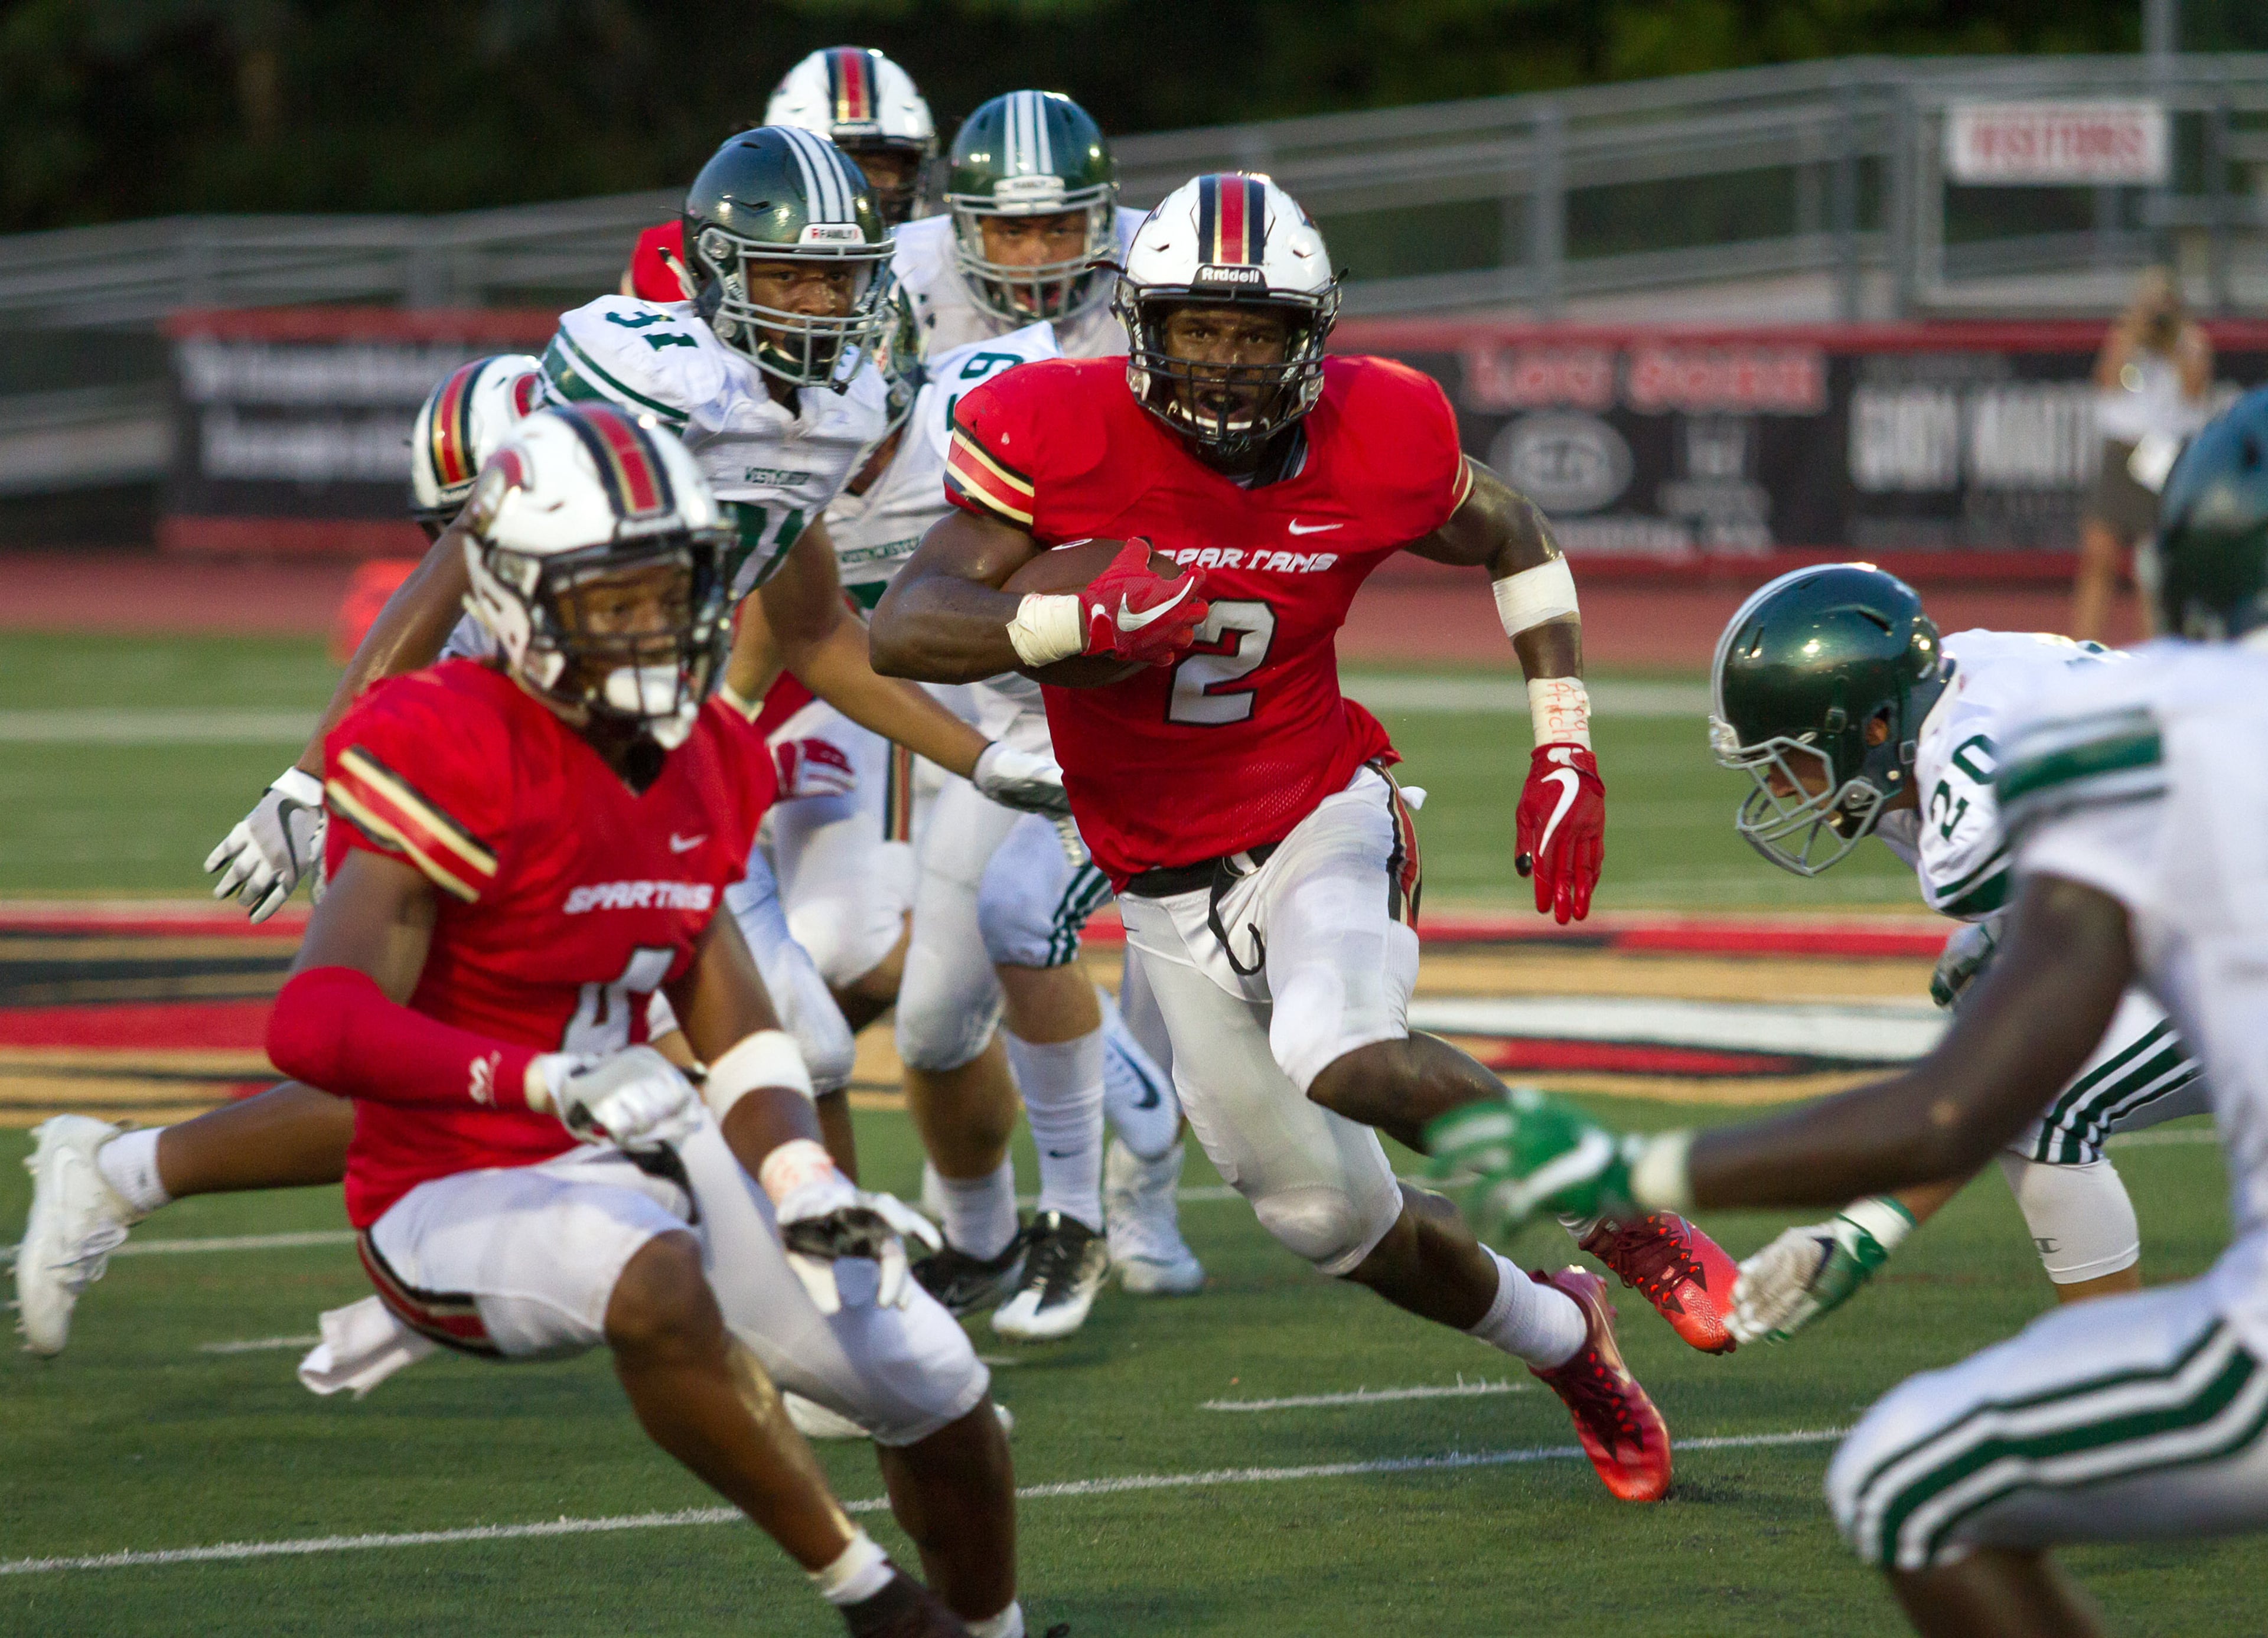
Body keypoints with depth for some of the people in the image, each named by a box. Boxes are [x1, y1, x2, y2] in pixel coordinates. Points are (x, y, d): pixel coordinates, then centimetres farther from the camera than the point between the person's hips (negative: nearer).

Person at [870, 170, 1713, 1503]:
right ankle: (1567, 1342, 33)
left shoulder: (1376, 441, -13)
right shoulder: (1064, 435, -19)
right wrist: (1083, 622, -40)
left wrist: (1566, 753, 1)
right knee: (1330, 1217, 7)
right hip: (1168, 880, 2)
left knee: (1346, 1058, -33)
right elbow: (904, 630, -25)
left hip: (1320, 816, -2)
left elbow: (1516, 544, 8)